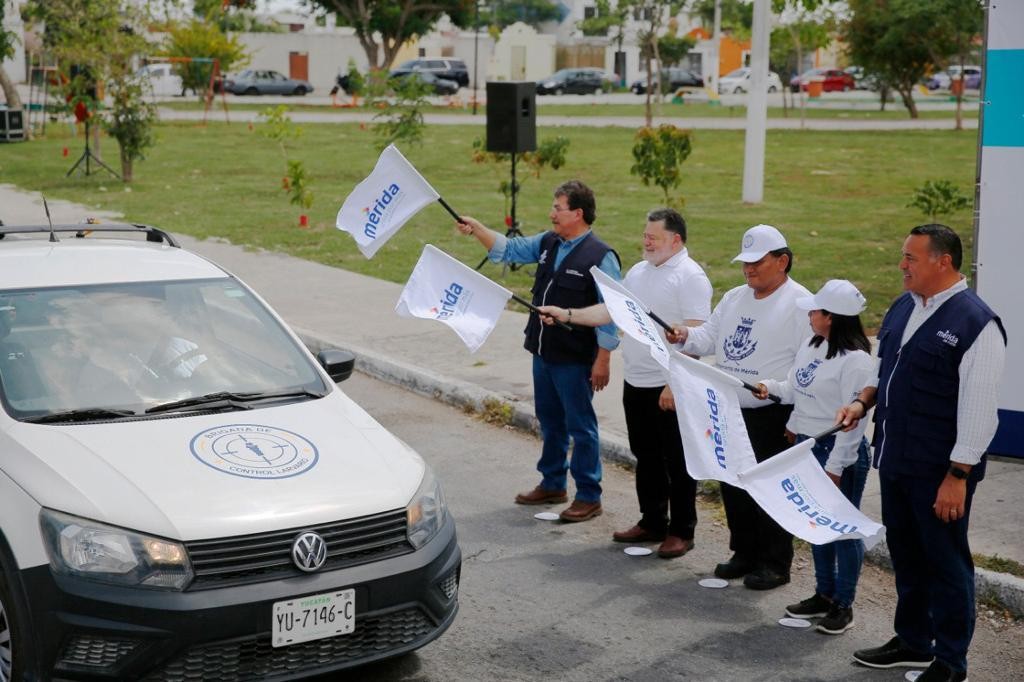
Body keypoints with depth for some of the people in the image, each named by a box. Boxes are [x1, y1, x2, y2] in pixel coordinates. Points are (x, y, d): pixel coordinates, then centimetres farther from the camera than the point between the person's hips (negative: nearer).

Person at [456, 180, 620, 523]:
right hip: (543, 352, 8)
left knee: (580, 426, 0)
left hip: (575, 359, -8)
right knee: (549, 421, 18)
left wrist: (603, 360, -17)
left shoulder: (600, 257, -16)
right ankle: (552, 484, 32)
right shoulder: (547, 243, 6)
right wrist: (477, 229, 4)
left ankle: (589, 496, 9)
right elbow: (508, 250, 17)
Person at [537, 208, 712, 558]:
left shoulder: (690, 276, -14)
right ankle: (652, 522, 29)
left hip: (671, 387, -8)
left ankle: (681, 531, 12)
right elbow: (610, 311, 16)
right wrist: (566, 315, 7)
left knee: (677, 461, 2)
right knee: (646, 457, 16)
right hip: (636, 382, 8)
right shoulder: (638, 272, 12)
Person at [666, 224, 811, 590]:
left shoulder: (799, 303, -11)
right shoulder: (734, 298, 14)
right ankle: (744, 553, 29)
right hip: (731, 410, 8)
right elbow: (710, 336, 15)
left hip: (774, 416, -8)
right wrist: (686, 336, -6)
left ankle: (775, 563, 12)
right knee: (733, 484, 15)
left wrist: (788, 404, -21)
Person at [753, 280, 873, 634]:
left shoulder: (855, 360, -19)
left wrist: (835, 466, -20)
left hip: (839, 451, -9)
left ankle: (843, 604, 14)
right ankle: (824, 594, 32)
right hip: (806, 445, 9)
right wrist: (772, 387, -1)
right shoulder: (810, 348, 7)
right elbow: (796, 391, 19)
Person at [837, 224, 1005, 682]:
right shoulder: (902, 308, 8)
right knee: (905, 554, 20)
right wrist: (864, 401, 4)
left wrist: (958, 476, -20)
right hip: (895, 460, 8)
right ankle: (912, 642, 36)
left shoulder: (975, 323, -17)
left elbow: (978, 408, -19)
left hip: (939, 472, -8)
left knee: (946, 561, 5)